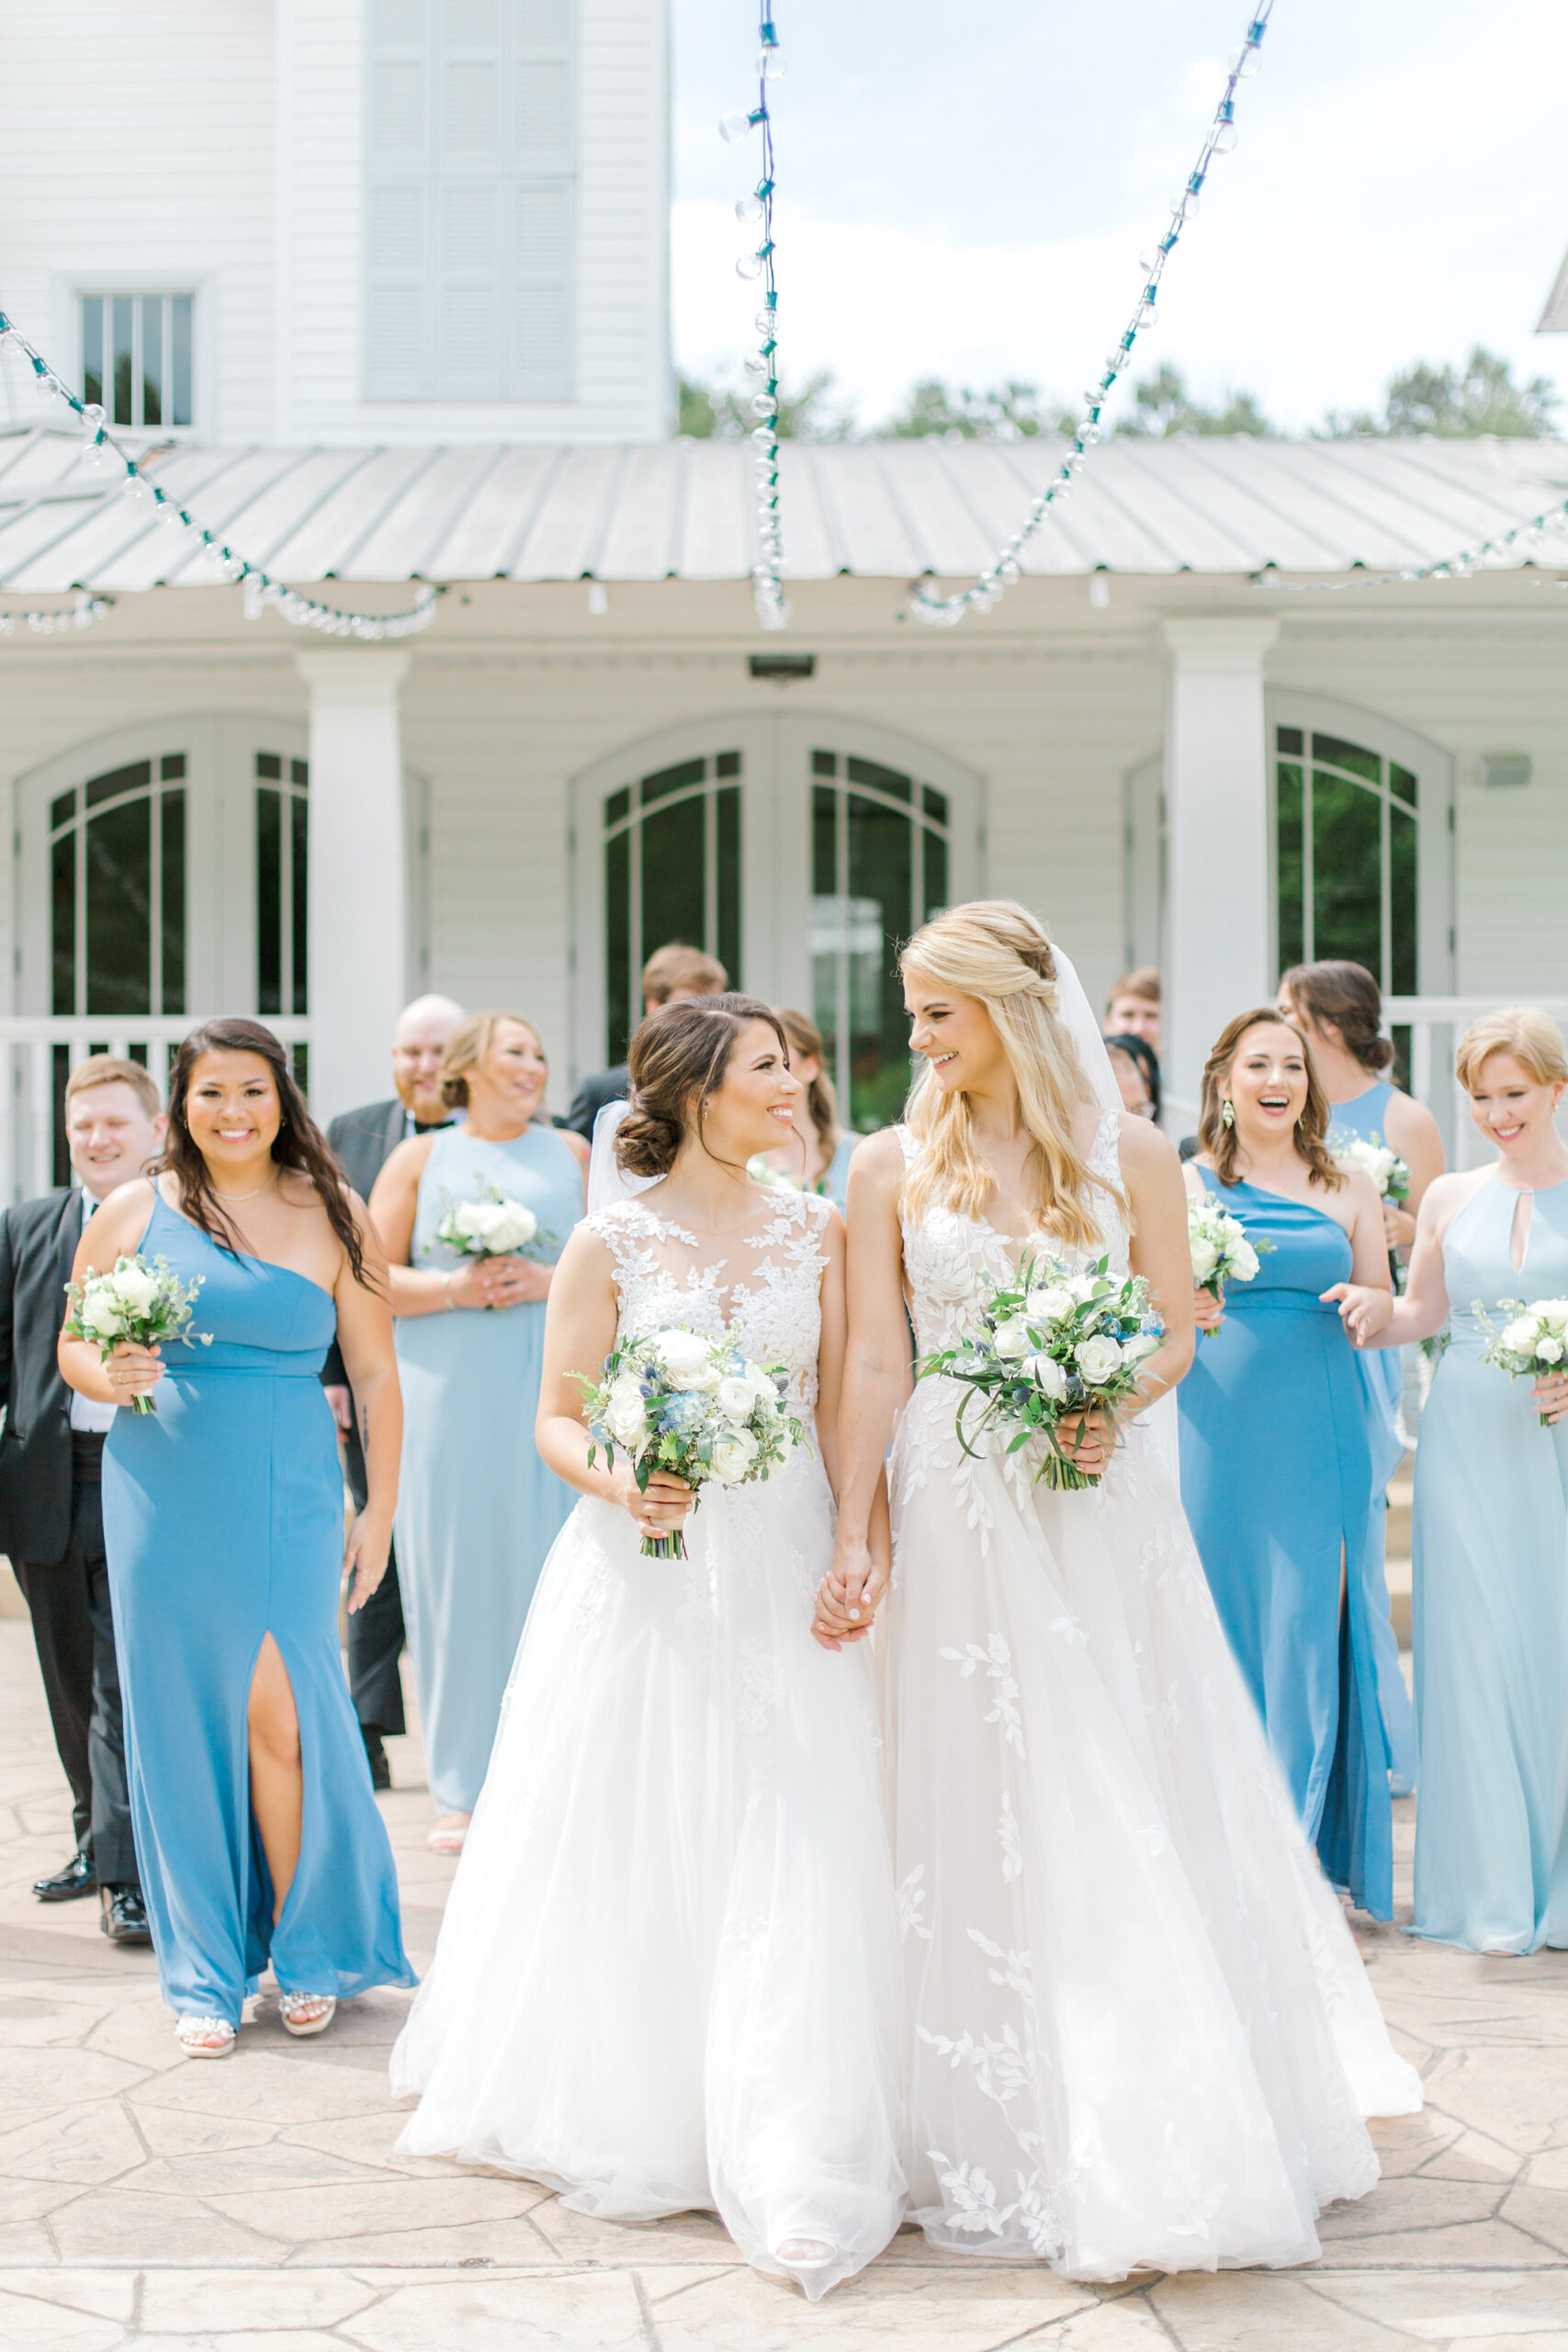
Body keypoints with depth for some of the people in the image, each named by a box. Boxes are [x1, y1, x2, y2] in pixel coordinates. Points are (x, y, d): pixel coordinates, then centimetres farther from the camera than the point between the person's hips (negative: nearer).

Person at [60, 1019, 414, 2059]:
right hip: (164, 1494, 2)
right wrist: (111, 1377, -11)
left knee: (279, 1710, -7)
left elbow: (376, 1372, 4)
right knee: (183, 1719, 5)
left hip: (290, 1495, -1)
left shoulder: (333, 1216, 3)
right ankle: (206, 1974, 18)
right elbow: (74, 1347, 12)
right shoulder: (133, 1213, 5)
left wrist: (381, 1509, 1)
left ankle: (306, 1948, 14)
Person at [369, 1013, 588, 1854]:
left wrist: (552, 1281, -8)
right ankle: (466, 1791, 7)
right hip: (449, 1394, -1)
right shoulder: (420, 1158, 10)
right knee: (458, 1570, -1)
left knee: (549, 1568, -2)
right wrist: (456, 1288, -10)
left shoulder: (572, 1154, 14)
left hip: (551, 1388, 1)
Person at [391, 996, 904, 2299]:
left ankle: (787, 2159, 1)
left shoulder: (816, 1230, 7)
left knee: (789, 1855, -4)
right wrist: (616, 1481, -19)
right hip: (645, 1571, -1)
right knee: (636, 1843, 5)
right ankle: (626, 2116, 25)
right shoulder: (613, 1242, 0)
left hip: (784, 1571, 1)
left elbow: (842, 1408, 6)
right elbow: (557, 1420, 1)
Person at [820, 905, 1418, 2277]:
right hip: (961, 1519, 0)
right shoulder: (894, 1165, 2)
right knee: (992, 1824, 2)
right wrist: (858, 1538, -5)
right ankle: (1030, 2149, 13)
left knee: (1140, 1811, 6)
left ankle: (1169, 2141, 21)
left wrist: (1111, 1407, -15)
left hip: (1106, 1513, 0)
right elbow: (875, 1363, 0)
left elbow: (1176, 1332, 5)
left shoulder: (1129, 1153, 2)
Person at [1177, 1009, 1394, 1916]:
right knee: (1220, 1616, 1)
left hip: (1316, 1436, 0)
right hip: (1214, 1429, 0)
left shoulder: (1349, 1188, 8)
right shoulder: (1185, 1185, 6)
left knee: (1307, 1622, -3)